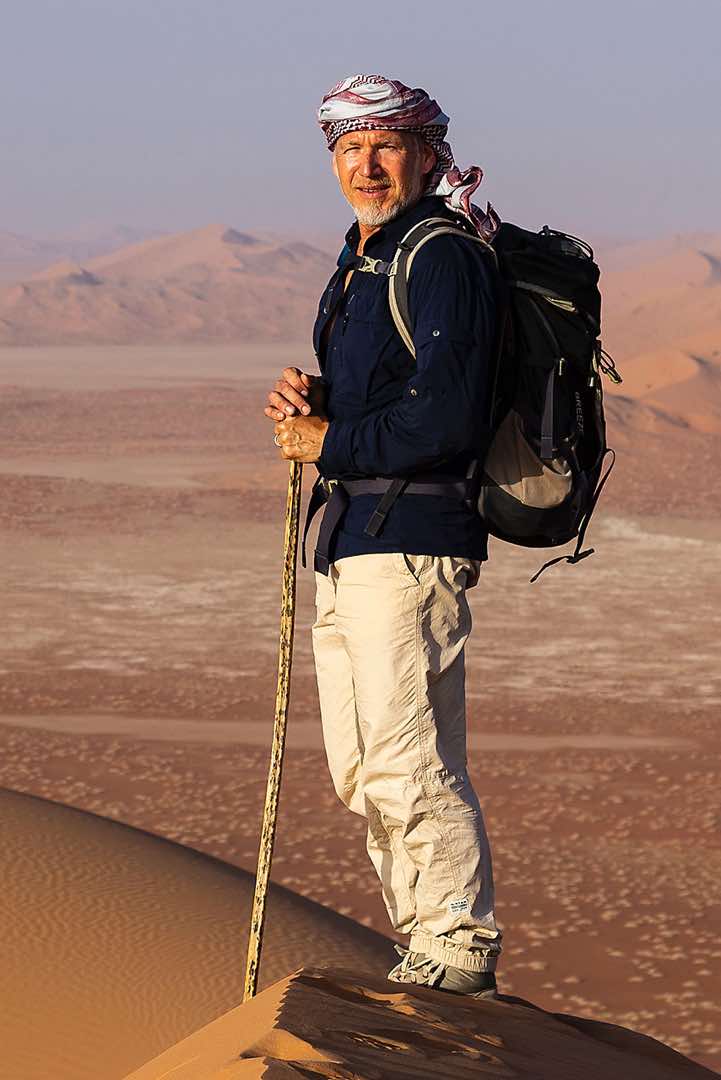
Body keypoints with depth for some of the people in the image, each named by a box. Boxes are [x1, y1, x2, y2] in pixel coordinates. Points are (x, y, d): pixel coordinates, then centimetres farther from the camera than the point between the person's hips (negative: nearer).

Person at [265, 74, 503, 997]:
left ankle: (461, 950, -1)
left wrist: (330, 444, -11)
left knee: (411, 765, -10)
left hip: (410, 537, -10)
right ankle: (426, 946, 20)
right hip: (349, 540, 10)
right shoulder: (361, 260, 19)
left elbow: (445, 418, -20)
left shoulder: (444, 257, -11)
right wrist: (308, 400, 6)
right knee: (361, 773, 13)